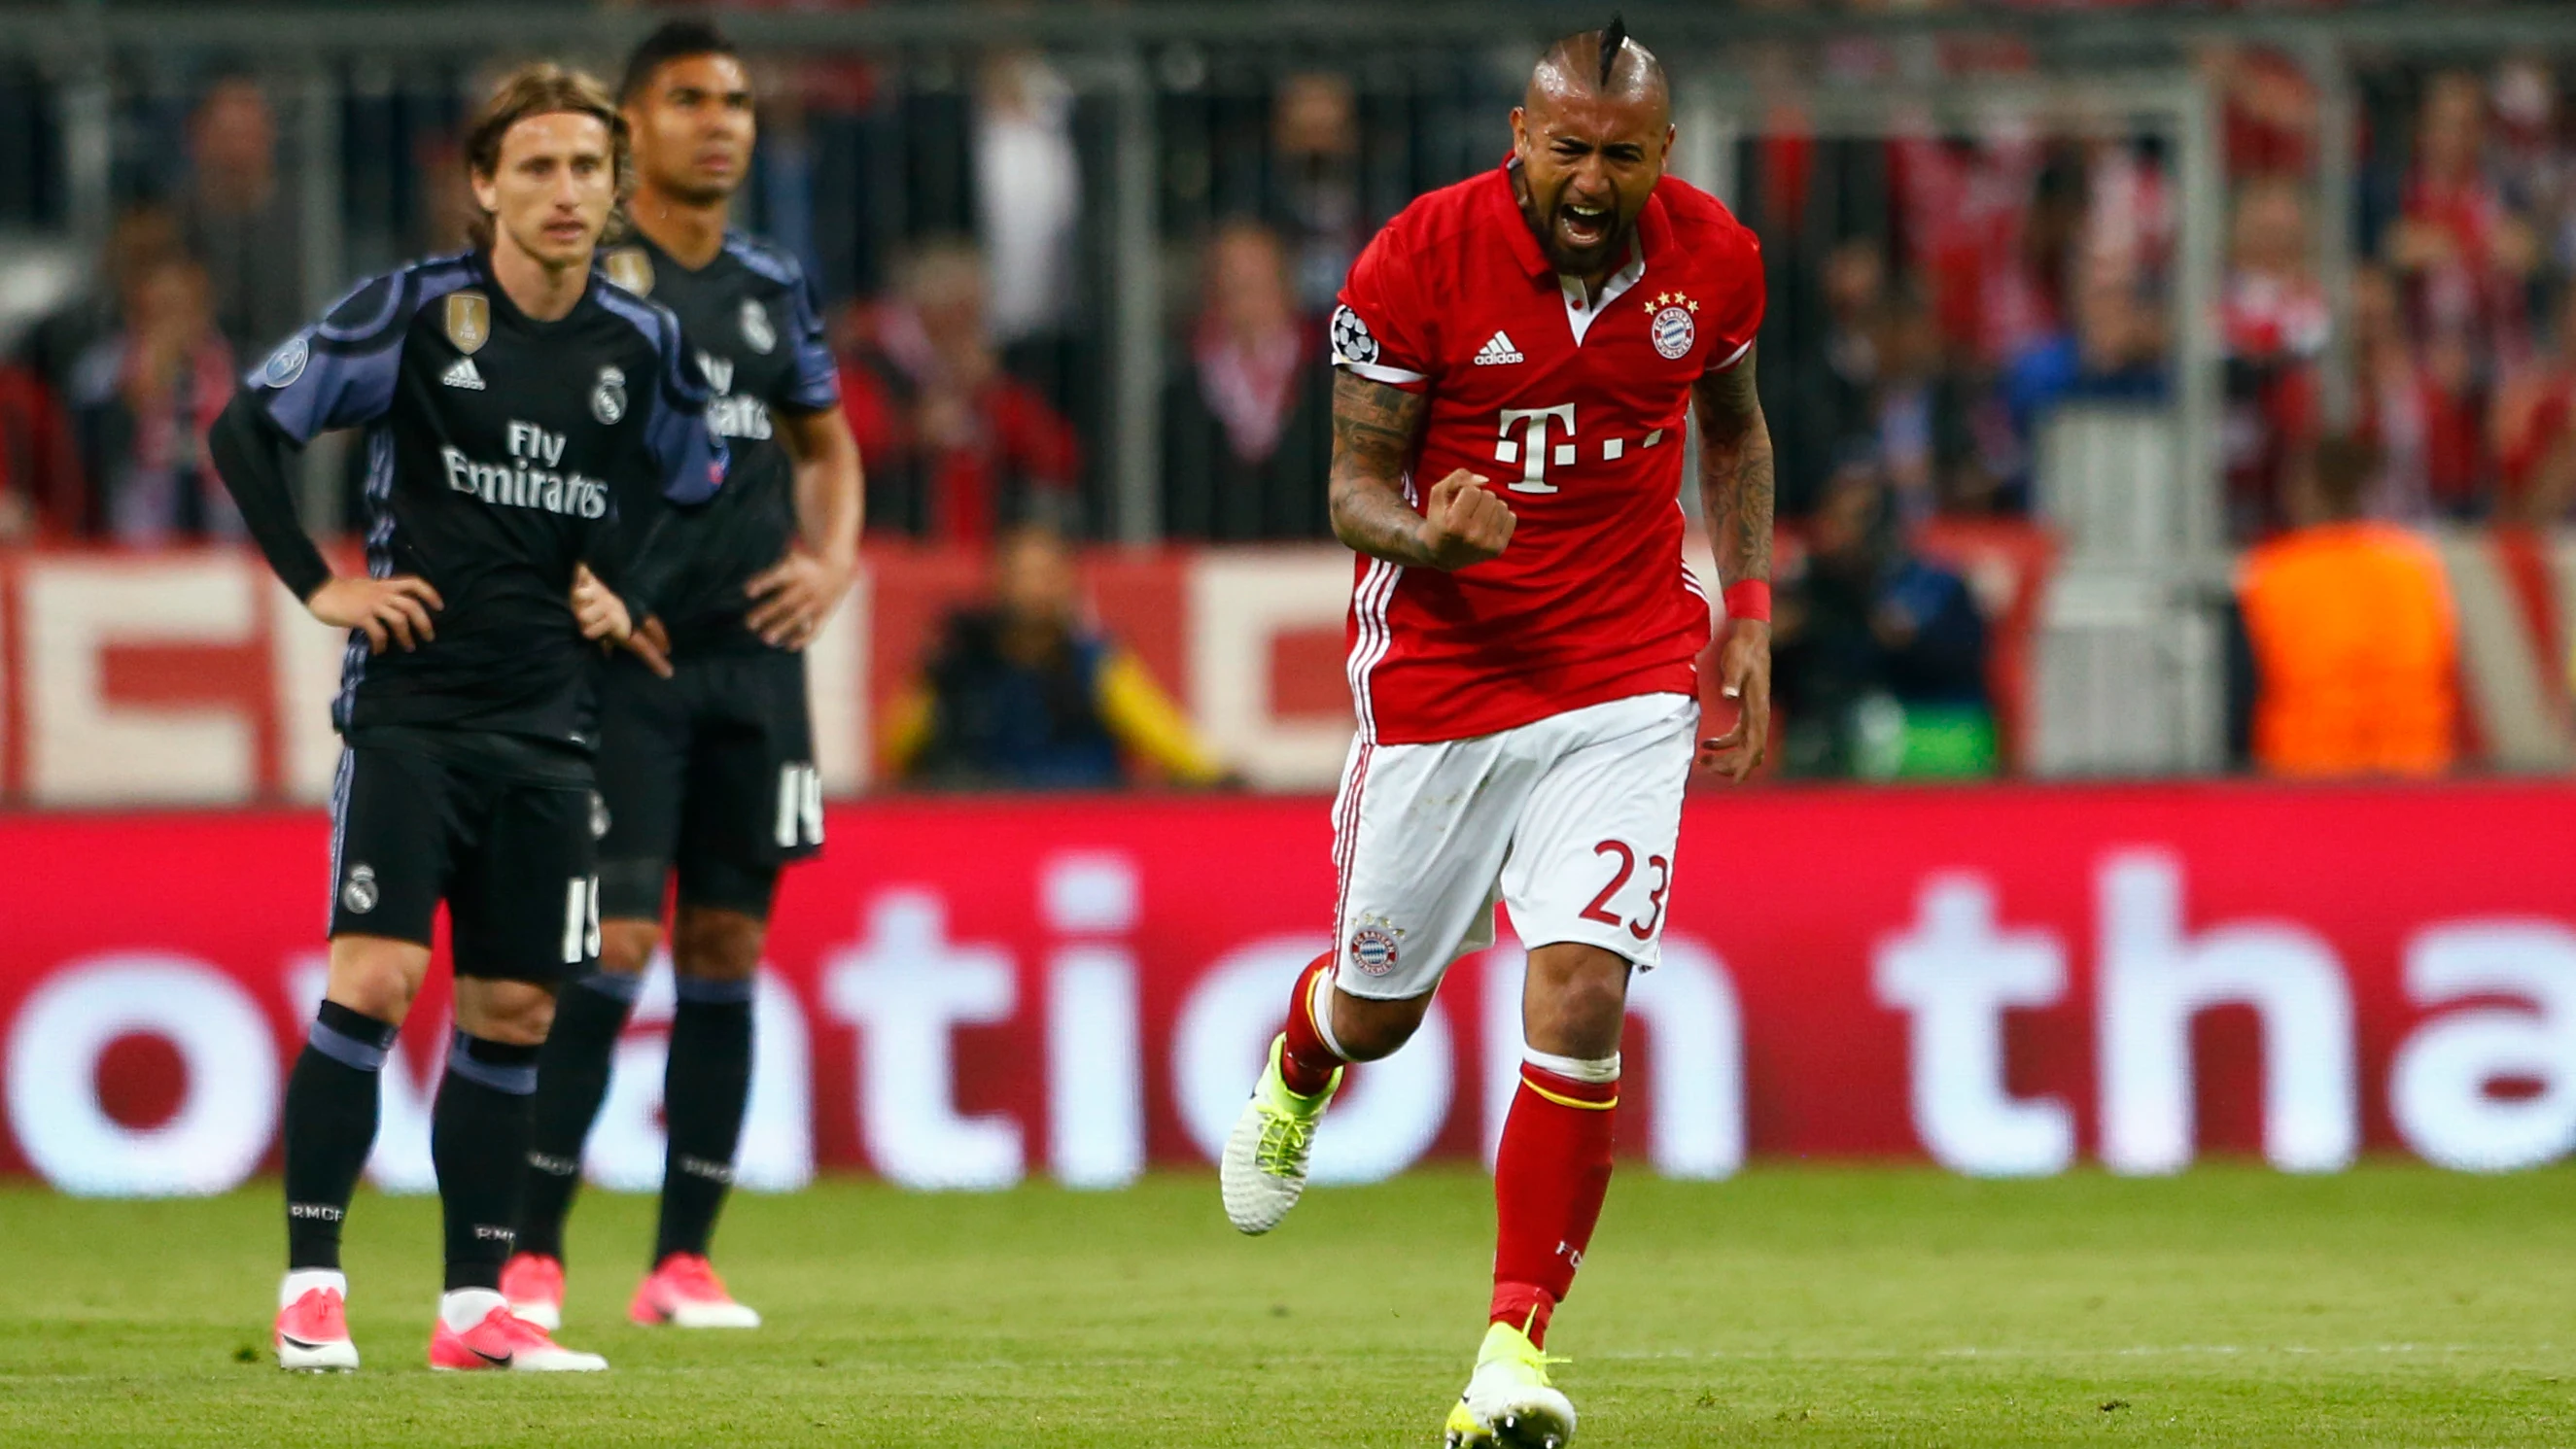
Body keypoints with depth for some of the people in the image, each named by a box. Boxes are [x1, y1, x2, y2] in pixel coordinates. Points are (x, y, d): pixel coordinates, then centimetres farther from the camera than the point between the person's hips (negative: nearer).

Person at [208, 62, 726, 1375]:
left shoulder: (642, 346, 6)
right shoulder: (415, 310, -7)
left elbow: (694, 493, 23)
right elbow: (248, 427, -3)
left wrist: (628, 594, 7)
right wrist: (319, 585, -6)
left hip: (548, 726, 4)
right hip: (409, 707, -4)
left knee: (513, 1010, 5)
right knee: (373, 978, -15)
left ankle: (474, 1304, 10)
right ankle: (311, 1286, -10)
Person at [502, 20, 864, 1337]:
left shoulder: (773, 287, 12)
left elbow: (825, 442, 25)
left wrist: (832, 563, 7)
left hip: (753, 658, 5)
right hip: (622, 652, -5)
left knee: (727, 945, 3)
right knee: (614, 941, -12)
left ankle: (683, 1262, 9)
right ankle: (531, 1252, -5)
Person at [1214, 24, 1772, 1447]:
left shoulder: (1711, 261, -3)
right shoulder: (1418, 263, -14)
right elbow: (1355, 484, -7)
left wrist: (1747, 612, 8)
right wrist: (1431, 538, -29)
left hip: (1622, 682, 1)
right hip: (1436, 673, -1)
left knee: (1580, 993, -16)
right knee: (1377, 1009, 13)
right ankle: (1300, 1058, 53)